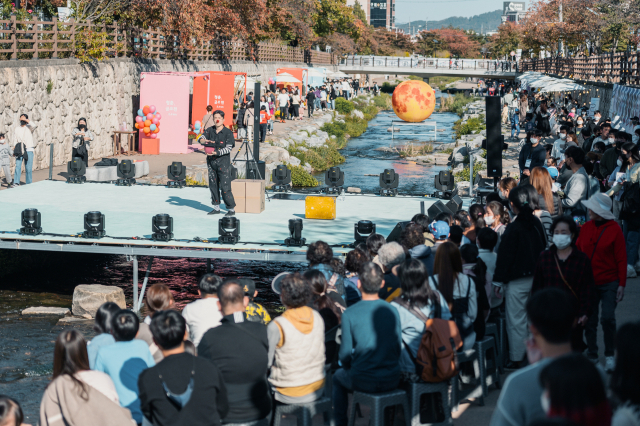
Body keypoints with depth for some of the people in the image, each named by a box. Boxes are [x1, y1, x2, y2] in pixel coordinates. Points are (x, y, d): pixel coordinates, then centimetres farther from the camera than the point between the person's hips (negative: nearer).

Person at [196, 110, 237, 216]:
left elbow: (228, 148, -12)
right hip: (211, 161, 5)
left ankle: (231, 209, -2)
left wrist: (216, 153, -25)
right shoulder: (210, 130, 8)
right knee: (213, 186, 10)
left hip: (223, 162, -5)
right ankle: (216, 208, 20)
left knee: (225, 187, -9)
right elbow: (200, 138, -4)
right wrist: (204, 140, -28)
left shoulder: (228, 133, -5)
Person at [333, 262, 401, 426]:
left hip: (363, 381, -3)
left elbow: (345, 355, -8)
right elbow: (398, 346, 5)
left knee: (338, 378, 29)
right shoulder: (392, 311, -6)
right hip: (392, 380, 3)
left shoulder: (349, 314, -15)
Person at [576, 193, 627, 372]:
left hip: (609, 283, -4)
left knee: (608, 318, -11)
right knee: (590, 320, 6)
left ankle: (610, 355, 7)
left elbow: (621, 259, -5)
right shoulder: (586, 228, 4)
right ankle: (592, 355, 20)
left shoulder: (614, 229, -6)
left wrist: (622, 284, -9)